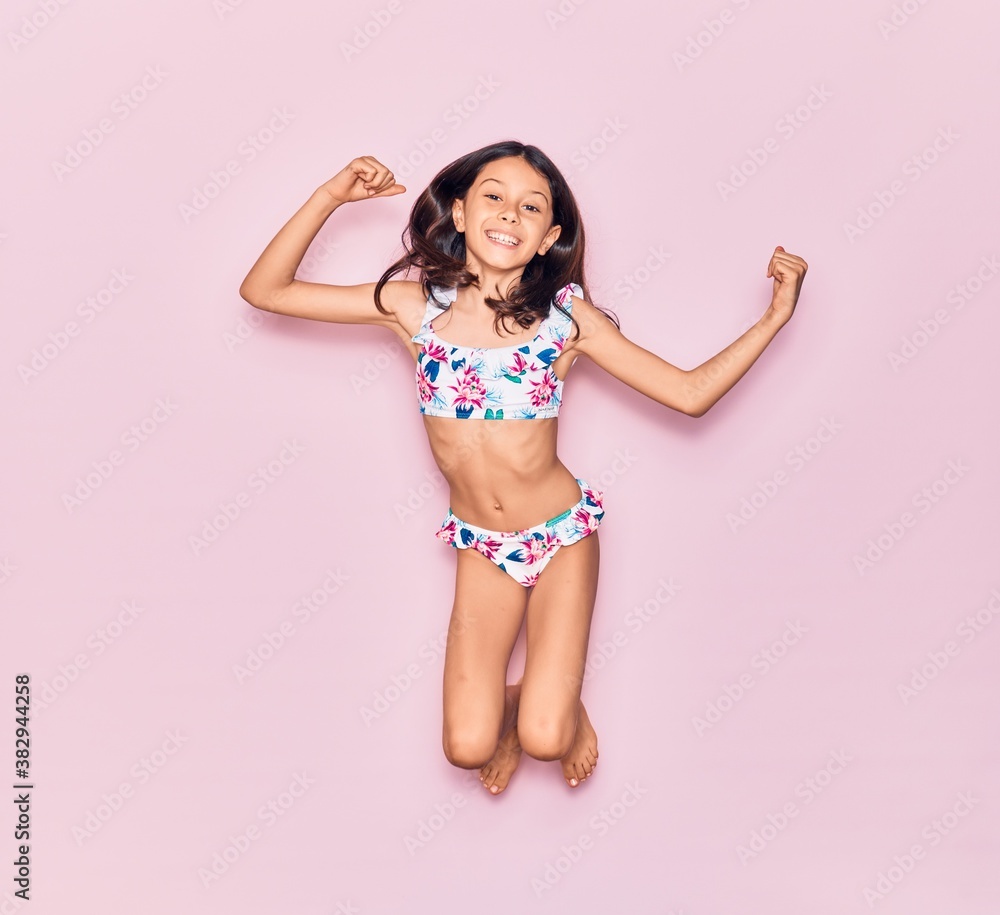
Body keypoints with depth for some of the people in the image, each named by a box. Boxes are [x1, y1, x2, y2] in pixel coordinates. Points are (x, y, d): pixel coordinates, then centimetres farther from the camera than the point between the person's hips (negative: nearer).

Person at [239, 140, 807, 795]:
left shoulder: (564, 315, -10)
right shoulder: (415, 306, -8)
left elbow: (691, 393, -9)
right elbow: (264, 290, -6)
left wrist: (774, 317, -15)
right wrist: (330, 197, -14)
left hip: (563, 536, -1)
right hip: (481, 546, 1)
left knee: (545, 738, -10)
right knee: (468, 747, -8)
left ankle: (565, 706, 27)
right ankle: (512, 702, 28)